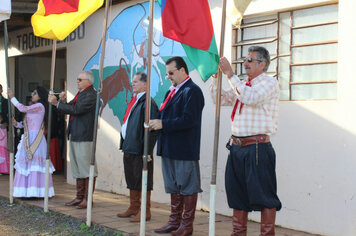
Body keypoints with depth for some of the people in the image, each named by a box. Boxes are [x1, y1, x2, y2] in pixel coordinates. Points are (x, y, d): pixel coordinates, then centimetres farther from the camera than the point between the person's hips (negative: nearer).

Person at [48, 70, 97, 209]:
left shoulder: (91, 95, -14)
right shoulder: (80, 94, 17)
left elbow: (76, 109, -22)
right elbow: (70, 109, 18)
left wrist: (58, 103, -15)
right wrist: (63, 101, -2)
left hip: (85, 137, -10)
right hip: (74, 136, 10)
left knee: (87, 168, -4)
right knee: (77, 168, 15)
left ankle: (88, 199, 2)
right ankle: (79, 197, 23)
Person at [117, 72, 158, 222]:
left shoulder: (148, 103, -14)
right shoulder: (134, 101, 15)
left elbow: (151, 129, -18)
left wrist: (147, 151, -20)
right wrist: (124, 144, 18)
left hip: (140, 150, -9)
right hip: (129, 148, 9)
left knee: (143, 180, 0)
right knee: (132, 180, 16)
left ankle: (145, 211, 8)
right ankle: (134, 207, 28)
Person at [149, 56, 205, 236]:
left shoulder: (192, 91, -13)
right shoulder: (171, 91, 17)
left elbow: (189, 120, -22)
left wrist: (163, 124, -20)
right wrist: (156, 122, 0)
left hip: (185, 150, -9)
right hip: (169, 148, 9)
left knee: (188, 187, 1)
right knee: (174, 187, 16)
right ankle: (175, 221, 26)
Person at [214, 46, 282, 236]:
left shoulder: (269, 83, -6)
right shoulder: (242, 84, 18)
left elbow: (250, 97, -24)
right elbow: (220, 98, 21)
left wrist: (230, 74, -20)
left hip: (257, 148, -8)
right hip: (237, 146, 8)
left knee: (263, 194, -3)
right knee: (237, 192, 13)